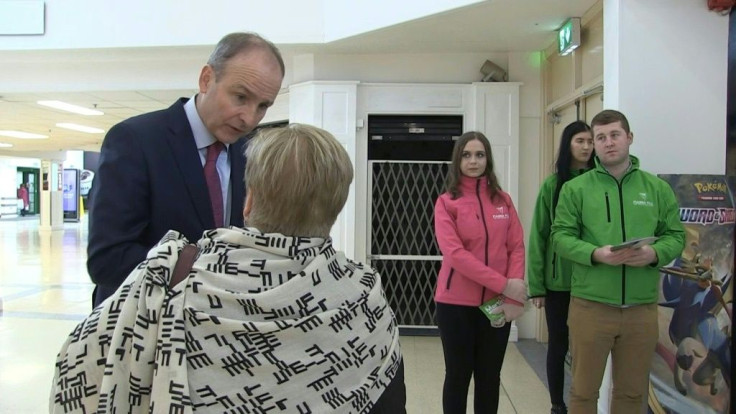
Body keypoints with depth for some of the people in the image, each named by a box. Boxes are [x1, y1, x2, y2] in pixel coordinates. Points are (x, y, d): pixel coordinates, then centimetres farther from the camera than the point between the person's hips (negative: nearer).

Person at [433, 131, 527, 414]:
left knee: (489, 377, 15)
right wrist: (503, 284, -19)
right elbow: (454, 253, -15)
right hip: (456, 302, -3)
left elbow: (516, 248, 2)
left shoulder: (503, 200, 7)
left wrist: (513, 298, -11)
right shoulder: (446, 202, -4)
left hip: (497, 304, 3)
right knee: (458, 375, 9)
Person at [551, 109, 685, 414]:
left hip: (642, 309, 3)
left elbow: (676, 235, 7)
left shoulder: (657, 188, 7)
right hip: (590, 306, -2)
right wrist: (595, 254, -22)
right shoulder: (575, 188, 0)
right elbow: (561, 236, -5)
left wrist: (655, 254, -15)